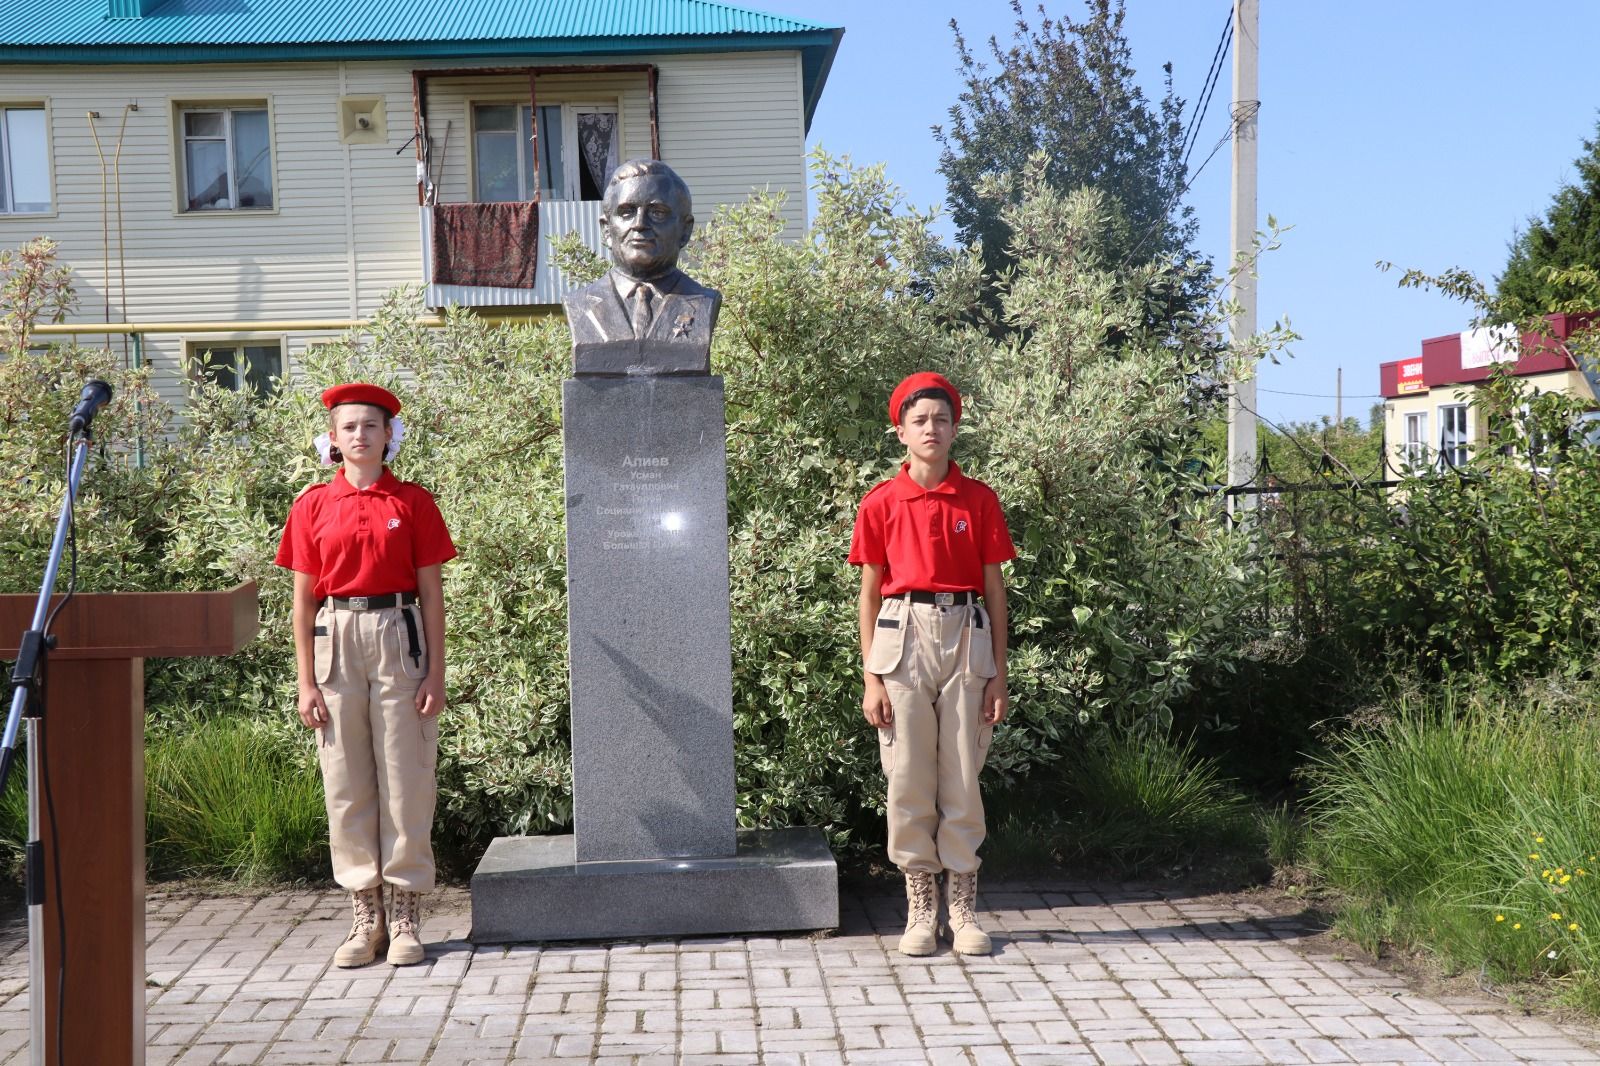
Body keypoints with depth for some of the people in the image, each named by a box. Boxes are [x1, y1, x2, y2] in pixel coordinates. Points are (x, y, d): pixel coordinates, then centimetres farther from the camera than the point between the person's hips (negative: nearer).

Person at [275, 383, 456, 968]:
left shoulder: (413, 501, 2)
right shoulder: (313, 505, 5)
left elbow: (431, 592, 2)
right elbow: (304, 600, 6)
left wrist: (436, 672, -4)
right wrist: (306, 682, 0)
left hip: (399, 640, -1)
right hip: (337, 641, 2)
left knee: (405, 780, 1)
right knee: (346, 783, 5)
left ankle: (406, 916, 10)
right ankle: (365, 915, 15)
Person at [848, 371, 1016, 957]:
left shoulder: (979, 500, 4)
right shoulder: (880, 503, 3)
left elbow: (995, 591, 6)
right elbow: (869, 594, 5)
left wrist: (998, 675, 2)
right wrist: (871, 678, -1)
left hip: (966, 638, 0)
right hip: (903, 638, 0)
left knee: (962, 779, 4)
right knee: (908, 779, 2)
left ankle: (963, 908, 13)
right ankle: (920, 909, 13)